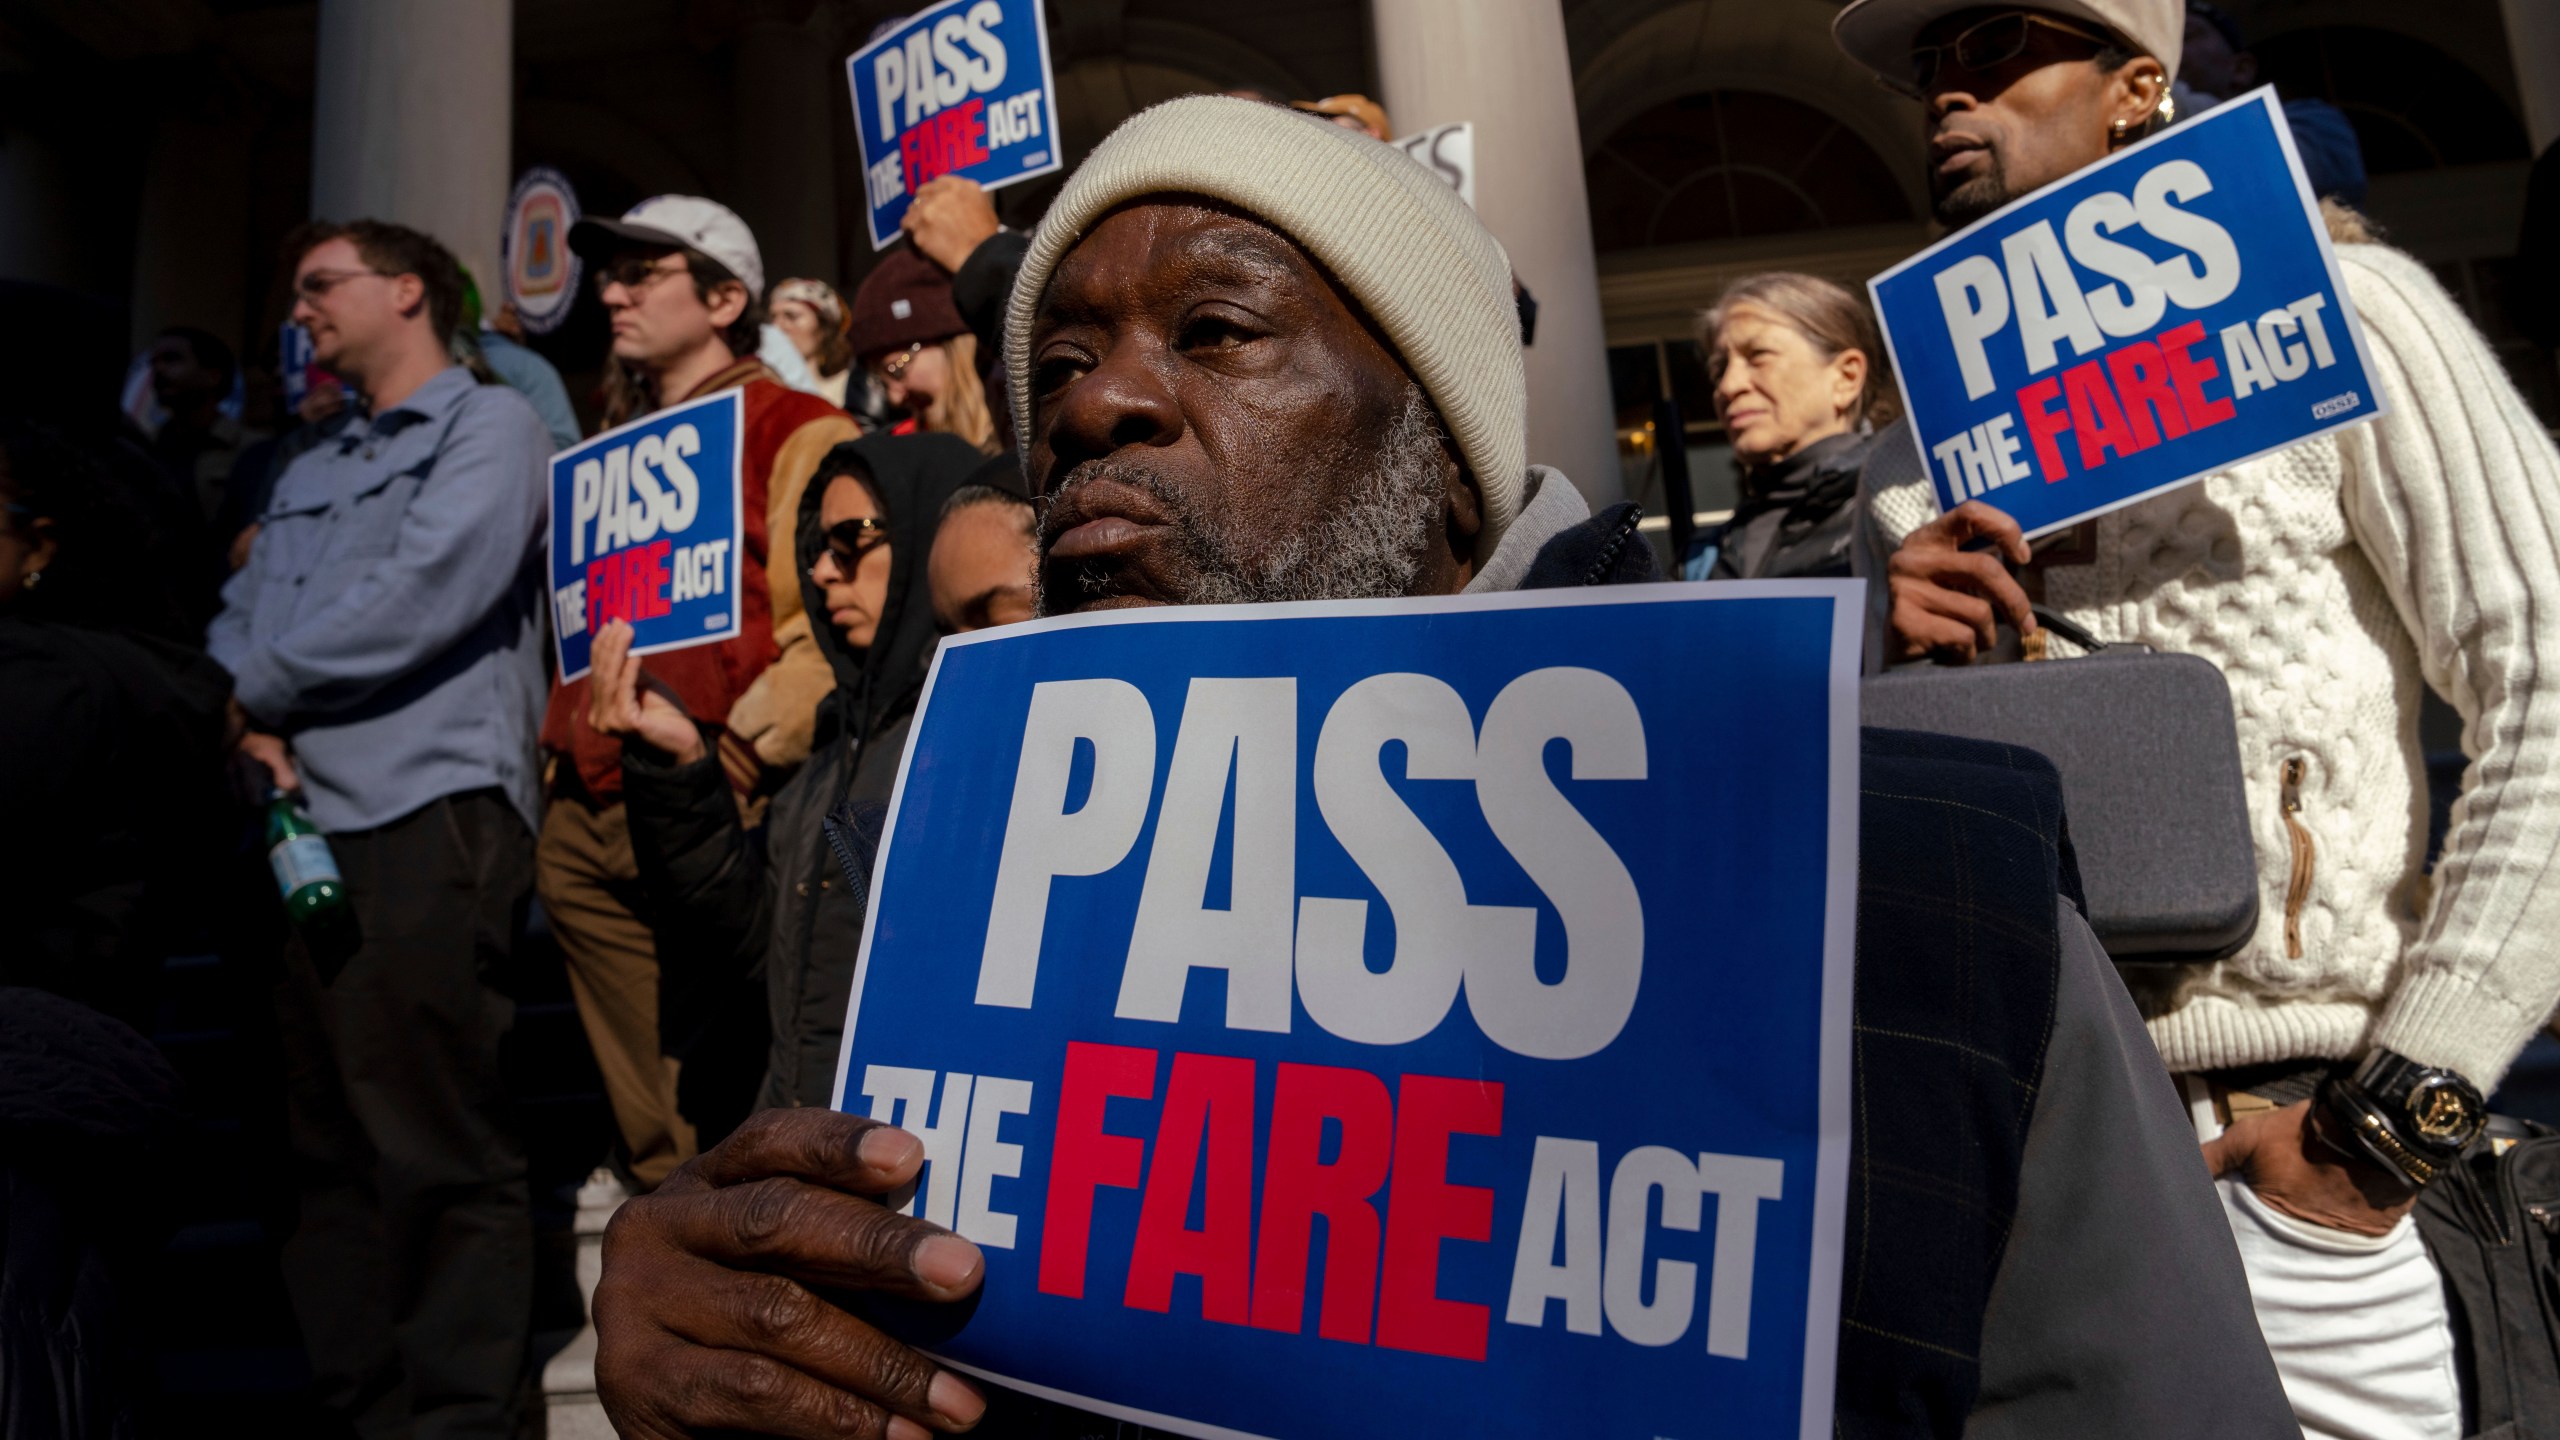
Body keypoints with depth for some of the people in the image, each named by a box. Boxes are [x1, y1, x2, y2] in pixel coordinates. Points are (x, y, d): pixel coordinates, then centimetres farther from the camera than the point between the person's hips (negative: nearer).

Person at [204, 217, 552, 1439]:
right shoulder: (307, 476, 27)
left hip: (427, 813, -8)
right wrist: (253, 726, -4)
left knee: (441, 1153, -7)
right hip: (302, 824, 8)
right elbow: (235, 624, 17)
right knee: (330, 1148, 10)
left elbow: (422, 599, -11)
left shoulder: (488, 424, 3)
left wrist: (252, 688, -1)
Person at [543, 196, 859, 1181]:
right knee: (654, 1121, 14)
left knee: (725, 1107, -1)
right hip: (586, 822, 7)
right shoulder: (621, 446, 21)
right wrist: (564, 741, 16)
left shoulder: (799, 432, -3)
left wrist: (738, 757, -18)